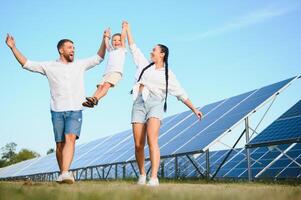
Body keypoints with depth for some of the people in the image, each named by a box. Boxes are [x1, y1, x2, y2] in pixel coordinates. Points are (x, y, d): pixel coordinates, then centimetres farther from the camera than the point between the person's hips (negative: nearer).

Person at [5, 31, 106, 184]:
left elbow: (98, 58, 19)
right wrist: (13, 48, 3)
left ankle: (65, 174, -32)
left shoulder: (80, 65, 13)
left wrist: (104, 41, 10)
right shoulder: (49, 66, 8)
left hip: (75, 111, 0)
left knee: (70, 139, -20)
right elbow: (26, 64, 9)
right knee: (60, 144, 3)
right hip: (57, 111, 0)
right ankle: (62, 173, 16)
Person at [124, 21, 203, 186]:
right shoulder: (145, 65, 21)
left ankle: (154, 178, -28)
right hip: (139, 103, 3)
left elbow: (181, 94, 9)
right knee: (138, 145, -3)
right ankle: (142, 175, 15)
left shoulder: (168, 75, 11)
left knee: (152, 140, -22)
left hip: (155, 103, -3)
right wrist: (127, 30, 34)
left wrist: (194, 109, 3)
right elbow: (133, 48, 29)